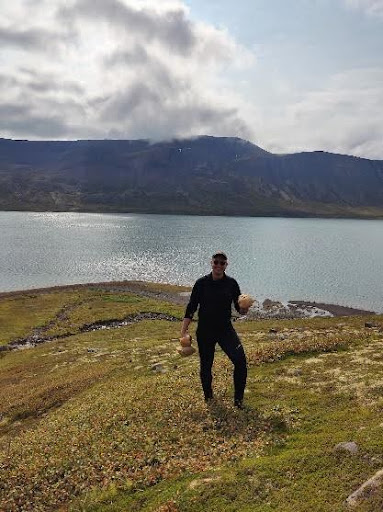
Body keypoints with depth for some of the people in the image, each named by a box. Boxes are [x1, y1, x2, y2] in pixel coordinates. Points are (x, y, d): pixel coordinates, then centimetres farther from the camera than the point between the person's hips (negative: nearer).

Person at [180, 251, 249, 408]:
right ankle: (208, 398, 33)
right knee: (205, 366, 8)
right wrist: (184, 331, -8)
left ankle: (238, 398, 5)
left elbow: (239, 309, 2)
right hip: (205, 331, 0)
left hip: (225, 329, 1)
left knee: (240, 361, -14)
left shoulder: (231, 283, -1)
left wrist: (244, 308, -23)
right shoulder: (202, 283, -4)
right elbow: (191, 307, -2)